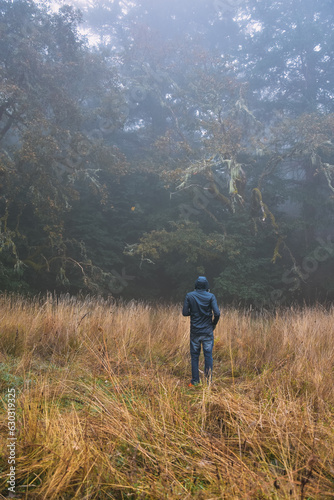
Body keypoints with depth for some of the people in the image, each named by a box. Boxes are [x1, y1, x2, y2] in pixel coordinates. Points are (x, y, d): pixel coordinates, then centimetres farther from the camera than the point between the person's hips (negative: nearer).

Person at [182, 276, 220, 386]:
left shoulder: (189, 296, -4)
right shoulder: (211, 296, -7)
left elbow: (185, 312, -5)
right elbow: (217, 313, -13)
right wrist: (214, 324, 5)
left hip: (195, 331, 1)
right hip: (207, 331, -1)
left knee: (194, 356, 9)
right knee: (208, 355, 8)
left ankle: (195, 381, 13)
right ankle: (208, 380, 10)